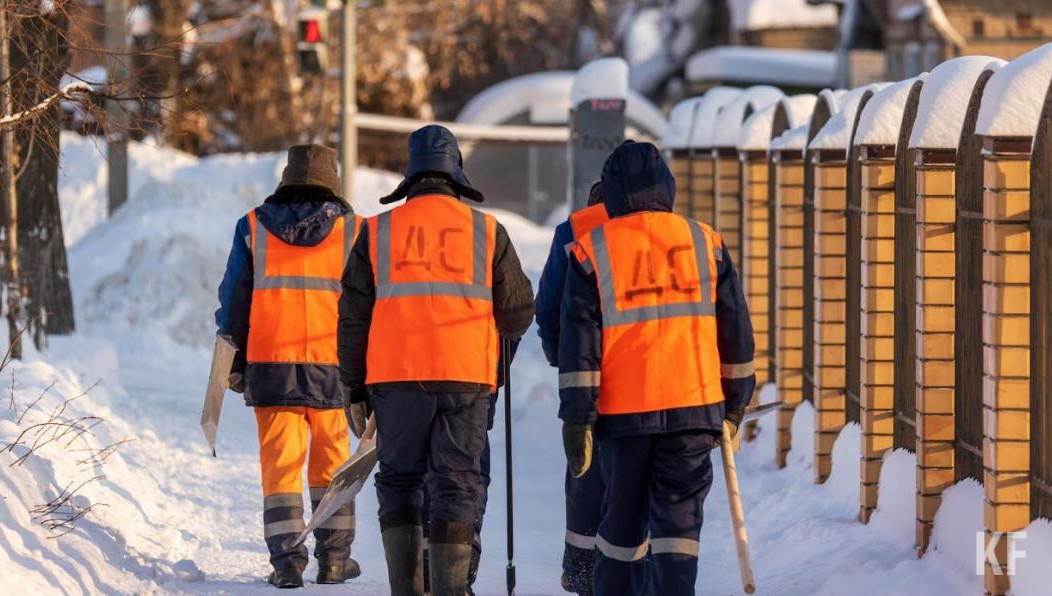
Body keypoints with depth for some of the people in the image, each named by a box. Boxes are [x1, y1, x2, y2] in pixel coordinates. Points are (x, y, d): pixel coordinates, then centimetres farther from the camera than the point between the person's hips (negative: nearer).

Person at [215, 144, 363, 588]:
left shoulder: (253, 227, 4)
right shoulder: (352, 229, 3)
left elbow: (234, 300, 6)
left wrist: (236, 361, 13)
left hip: (270, 364, 0)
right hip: (332, 364, 0)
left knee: (280, 462, 2)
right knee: (332, 463, 10)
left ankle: (287, 558, -4)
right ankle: (334, 558, 12)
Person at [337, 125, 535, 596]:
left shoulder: (377, 232, 5)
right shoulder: (486, 231, 4)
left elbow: (354, 319, 5)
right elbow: (518, 314, 7)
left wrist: (354, 388, 12)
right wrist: (498, 328, 31)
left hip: (396, 378, 1)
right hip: (466, 378, 0)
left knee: (398, 480, 12)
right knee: (456, 485, 3)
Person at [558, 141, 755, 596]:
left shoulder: (591, 251, -1)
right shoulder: (705, 243, 5)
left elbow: (578, 340, -4)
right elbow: (735, 330, 9)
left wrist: (576, 418, -2)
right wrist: (734, 403, 18)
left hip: (622, 410, 0)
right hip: (693, 405, 0)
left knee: (622, 519, 13)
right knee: (679, 519, 0)